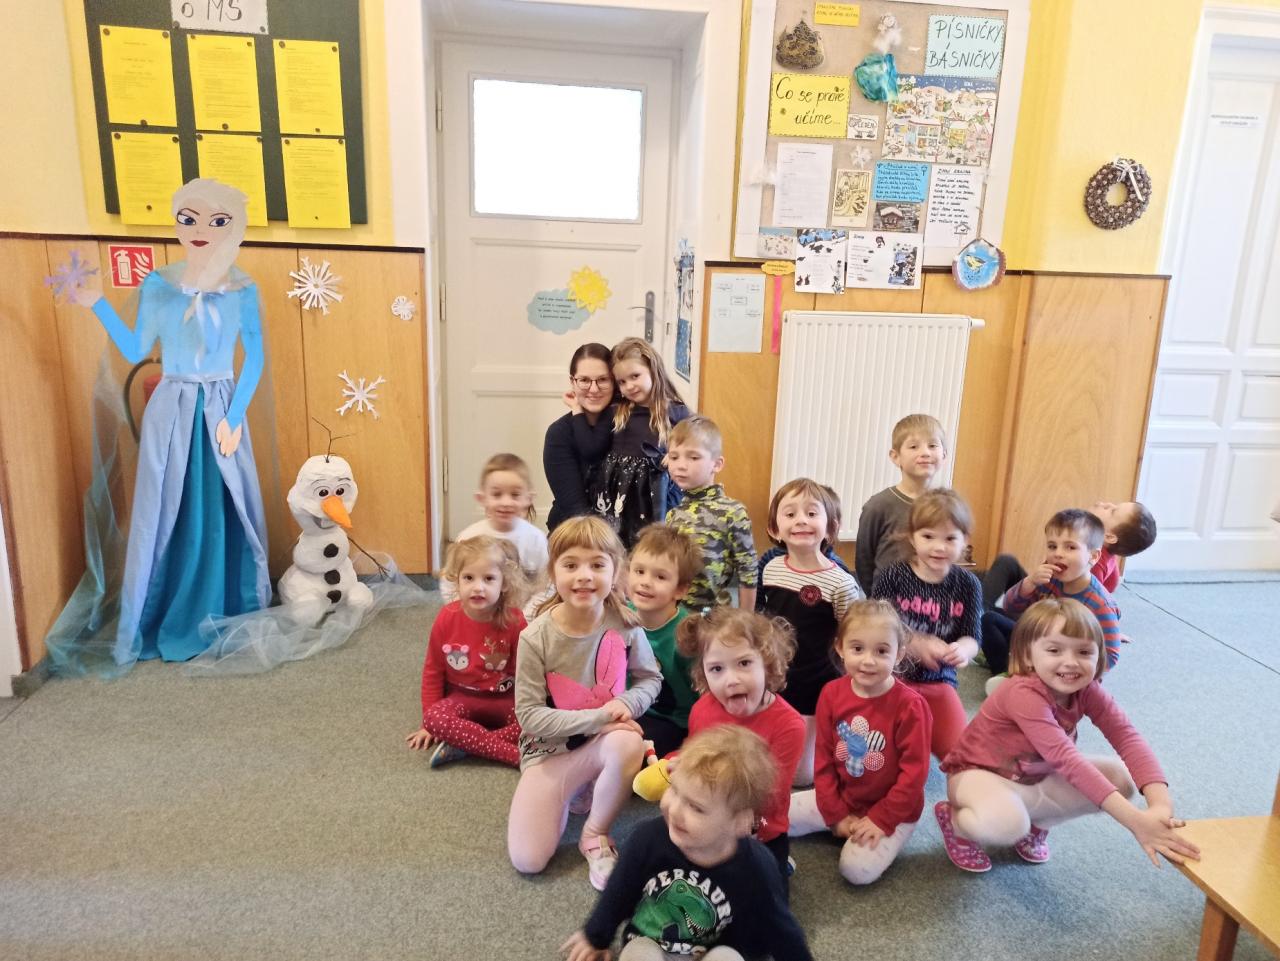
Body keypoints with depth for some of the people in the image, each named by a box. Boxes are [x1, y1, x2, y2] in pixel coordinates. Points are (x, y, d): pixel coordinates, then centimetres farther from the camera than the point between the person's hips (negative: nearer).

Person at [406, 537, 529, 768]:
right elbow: (433, 671, 1)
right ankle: (515, 754, -29)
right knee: (435, 719, -31)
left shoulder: (514, 621, -15)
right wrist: (428, 724, 3)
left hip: (504, 699, 0)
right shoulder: (447, 618, -12)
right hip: (462, 698, 1)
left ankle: (463, 744, -22)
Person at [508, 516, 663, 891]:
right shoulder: (535, 638, -19)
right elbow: (529, 715, -17)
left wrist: (626, 703, -21)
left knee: (629, 745, -37)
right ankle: (566, 798, 19)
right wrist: (598, 717, -25)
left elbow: (650, 678, 2)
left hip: (605, 739, 1)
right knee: (527, 860, -13)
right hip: (551, 749, -1)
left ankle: (596, 835, -9)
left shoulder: (625, 626, -14)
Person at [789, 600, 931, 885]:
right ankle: (840, 826, 10)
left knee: (857, 868, -25)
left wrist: (881, 820, -18)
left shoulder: (910, 705, -21)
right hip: (841, 798, 5)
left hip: (893, 810, -4)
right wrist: (836, 814, -7)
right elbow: (823, 759, -2)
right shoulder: (831, 694, -8)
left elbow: (914, 773, -17)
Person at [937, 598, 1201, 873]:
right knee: (1006, 824, -39)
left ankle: (1034, 822, 9)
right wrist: (1135, 820, -48)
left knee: (1119, 778, -8)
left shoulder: (1086, 691, -11)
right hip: (978, 774, -8)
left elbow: (1127, 737, -22)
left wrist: (1161, 804, -39)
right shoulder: (1024, 694, -34)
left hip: (1034, 776, 8)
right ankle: (956, 820, -3)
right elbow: (1065, 758, -42)